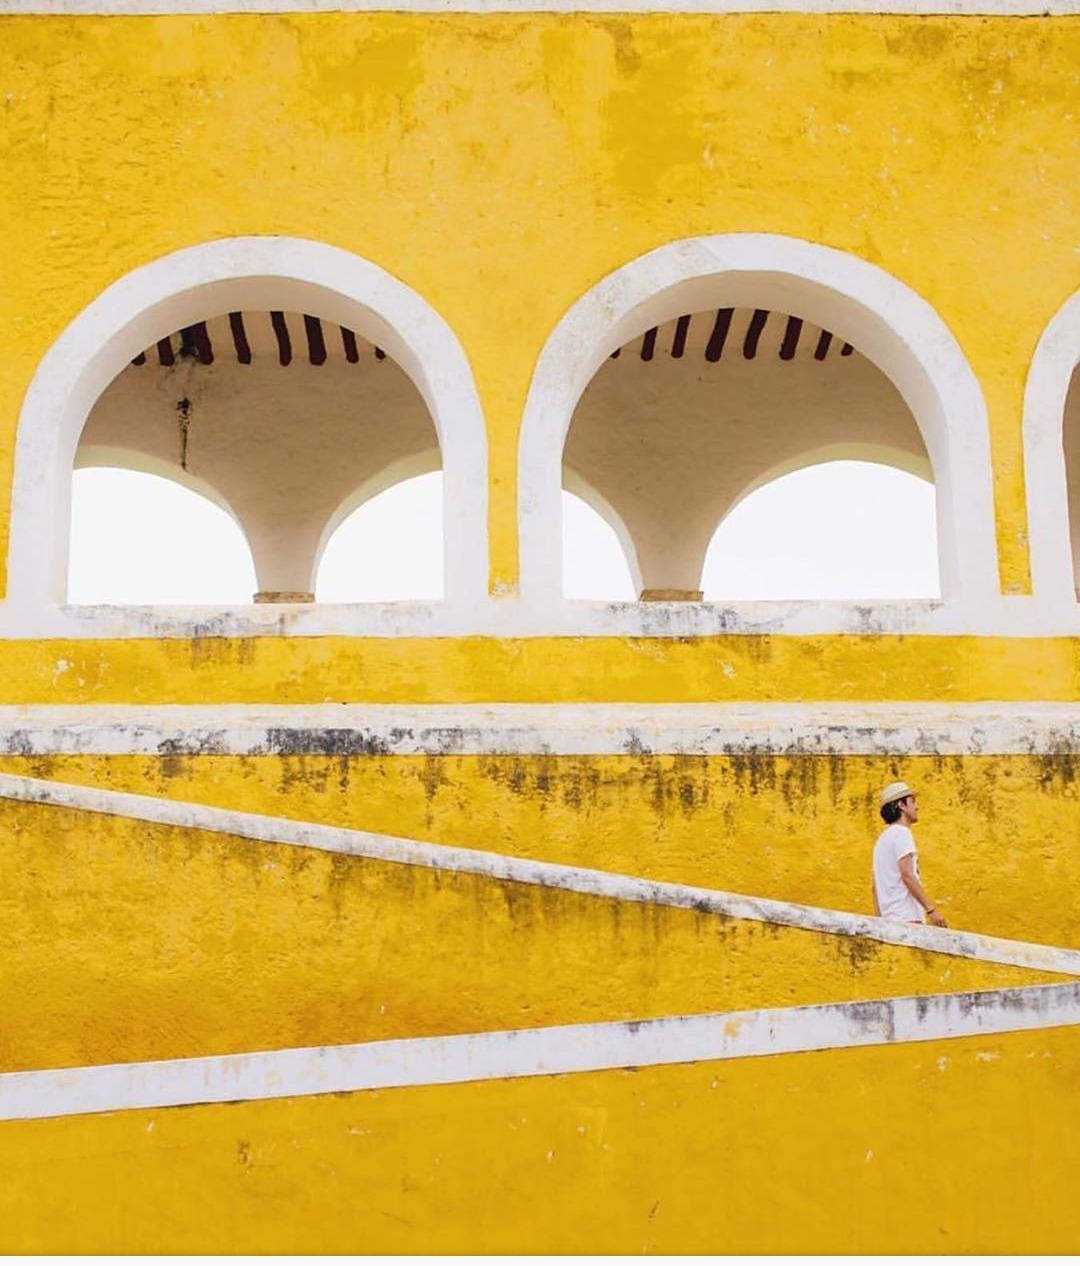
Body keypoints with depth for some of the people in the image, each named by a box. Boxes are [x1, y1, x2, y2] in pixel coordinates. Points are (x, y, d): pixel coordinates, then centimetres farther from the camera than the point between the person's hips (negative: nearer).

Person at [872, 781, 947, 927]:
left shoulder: (883, 838, 22)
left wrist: (879, 920, 23)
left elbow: (876, 886, 22)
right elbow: (907, 875, -16)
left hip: (889, 918, 9)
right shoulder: (901, 832, -6)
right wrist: (931, 910, -18)